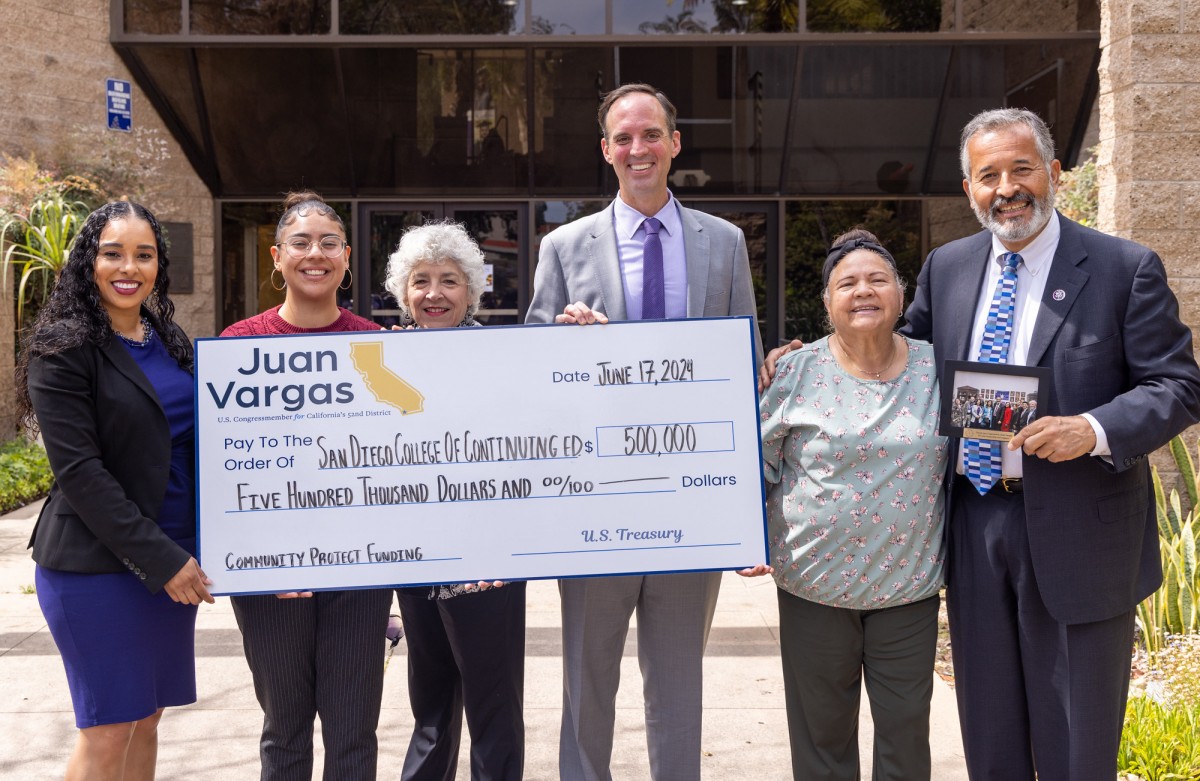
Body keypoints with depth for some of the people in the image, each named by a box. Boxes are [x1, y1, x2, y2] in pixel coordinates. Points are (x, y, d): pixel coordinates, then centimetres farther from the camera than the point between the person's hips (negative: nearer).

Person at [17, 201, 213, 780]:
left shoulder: (169, 341, 11)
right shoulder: (63, 350, -9)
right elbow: (79, 471, -15)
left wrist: (184, 555, 7)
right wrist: (160, 559, -18)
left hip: (173, 560, 6)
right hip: (96, 565, -6)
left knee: (146, 718, 12)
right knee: (108, 731, -1)